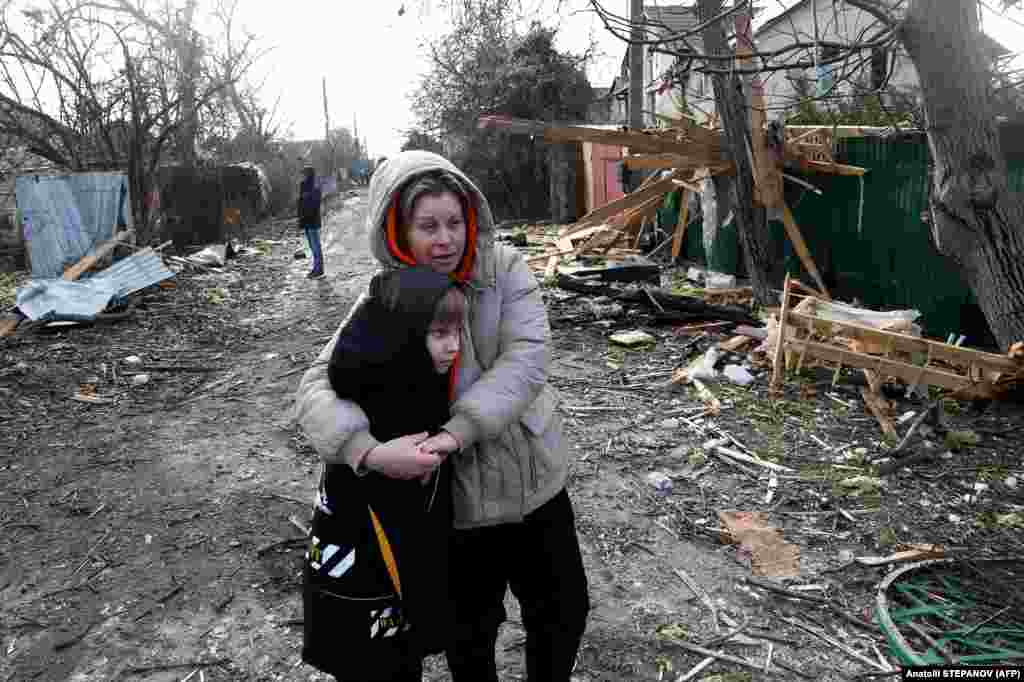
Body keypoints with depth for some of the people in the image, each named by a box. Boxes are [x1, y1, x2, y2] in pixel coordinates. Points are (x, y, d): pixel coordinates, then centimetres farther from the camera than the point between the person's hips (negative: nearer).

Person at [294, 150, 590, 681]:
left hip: (539, 483, 2)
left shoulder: (505, 269, -9)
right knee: (471, 632, 19)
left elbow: (527, 358, -21)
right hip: (459, 503, -2)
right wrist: (370, 450, -41)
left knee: (564, 615, 21)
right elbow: (316, 389, -21)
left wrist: (457, 431, -33)